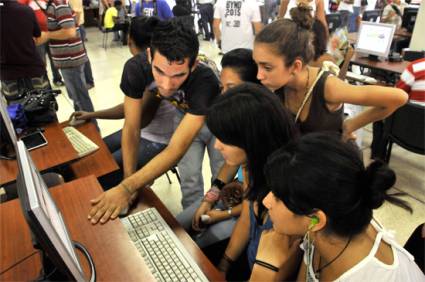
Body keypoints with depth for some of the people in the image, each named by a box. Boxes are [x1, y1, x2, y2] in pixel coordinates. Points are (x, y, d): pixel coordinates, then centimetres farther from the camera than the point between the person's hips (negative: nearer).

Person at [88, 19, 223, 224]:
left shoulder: (204, 80, -43)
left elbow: (176, 149, -46)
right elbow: (132, 128, -24)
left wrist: (126, 189, -52)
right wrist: (129, 181, -30)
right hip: (184, 115, 3)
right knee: (189, 177, 4)